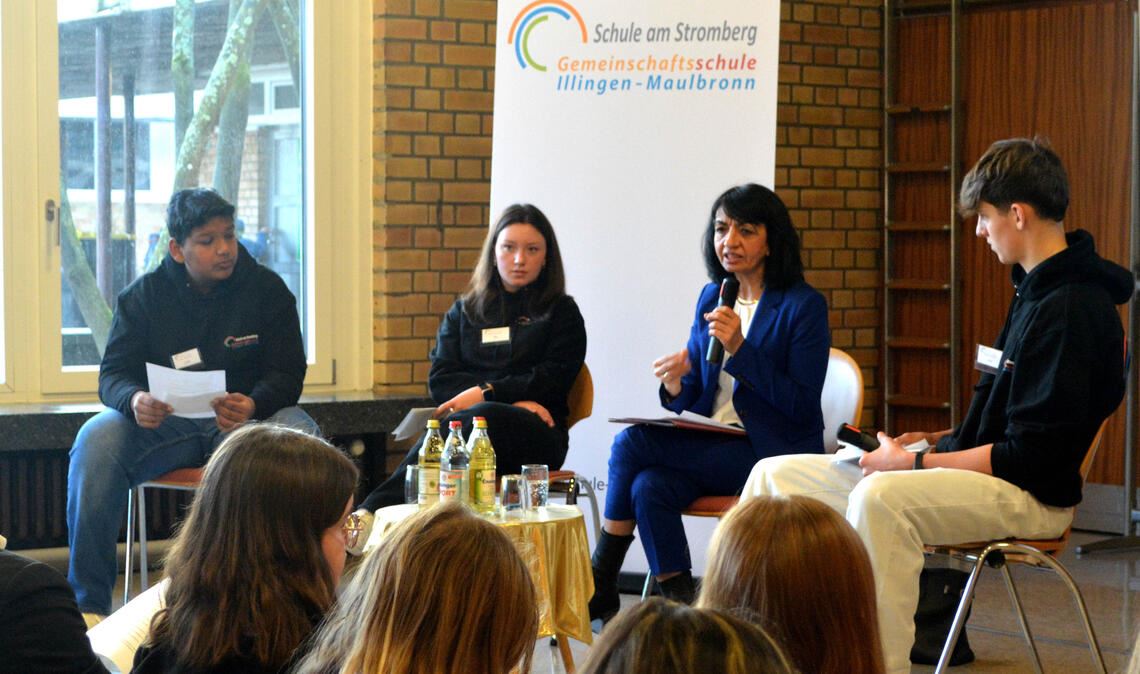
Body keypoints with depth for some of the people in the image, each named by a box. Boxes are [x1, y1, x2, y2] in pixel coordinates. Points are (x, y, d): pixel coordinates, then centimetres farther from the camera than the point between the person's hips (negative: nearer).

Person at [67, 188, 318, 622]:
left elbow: (287, 374, -4)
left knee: (300, 436, -35)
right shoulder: (143, 296, 4)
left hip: (249, 421, -1)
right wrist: (135, 400, -28)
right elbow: (113, 374, -1)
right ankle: (87, 601, -24)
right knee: (97, 439, -30)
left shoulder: (267, 289, 2)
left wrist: (254, 405, -29)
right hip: (166, 421, 1)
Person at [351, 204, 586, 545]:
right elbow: (439, 380, 11)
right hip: (473, 418, 2)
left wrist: (485, 393, -9)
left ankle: (373, 512, -59)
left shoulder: (562, 312, 19)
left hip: (534, 436, -2)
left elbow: (552, 382, 5)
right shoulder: (464, 310, 25)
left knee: (476, 419, -40)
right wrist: (513, 398, -4)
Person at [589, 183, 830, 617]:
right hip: (712, 449, 6)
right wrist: (676, 385, -9)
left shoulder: (803, 306, -6)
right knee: (650, 487, -28)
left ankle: (600, 585, -8)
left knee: (632, 443, -21)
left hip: (773, 456, -6)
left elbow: (801, 406, -13)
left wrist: (739, 348, -20)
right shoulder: (711, 297, 14)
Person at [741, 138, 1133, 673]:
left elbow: (1034, 454, -21)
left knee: (879, 498, -39)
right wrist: (935, 440, 9)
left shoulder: (1072, 309, -17)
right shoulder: (1036, 290, 14)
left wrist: (915, 463, -17)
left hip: (1029, 496, -10)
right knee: (777, 475, 1)